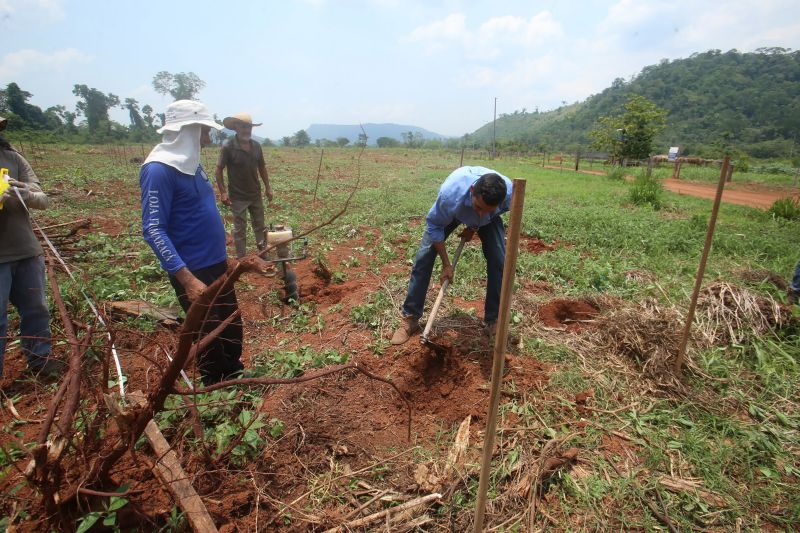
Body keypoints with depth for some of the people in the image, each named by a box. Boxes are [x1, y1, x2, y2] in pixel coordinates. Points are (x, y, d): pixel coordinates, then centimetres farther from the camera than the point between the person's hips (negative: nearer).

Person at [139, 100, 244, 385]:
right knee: (209, 336, 7)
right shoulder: (159, 170, -17)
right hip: (193, 271, -8)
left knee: (232, 326, 19)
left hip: (216, 264, 8)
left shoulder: (191, 163, 8)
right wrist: (187, 278, -28)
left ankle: (235, 375, 39)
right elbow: (153, 230, -22)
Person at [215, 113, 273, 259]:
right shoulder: (228, 146, -15)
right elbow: (218, 170, -11)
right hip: (238, 196, -5)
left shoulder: (256, 146, -1)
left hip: (255, 194, 5)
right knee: (240, 229, 5)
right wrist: (223, 192, -16)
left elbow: (262, 168, 11)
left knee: (260, 225, 17)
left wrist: (268, 187, 10)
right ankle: (241, 259, 16)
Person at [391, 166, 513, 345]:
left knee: (498, 261, -14)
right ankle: (410, 318, 0)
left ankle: (492, 321, 3)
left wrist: (474, 227, -6)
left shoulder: (509, 193, -38)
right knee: (424, 256, -11)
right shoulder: (450, 194, -46)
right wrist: (446, 264, -22)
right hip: (451, 211, -1)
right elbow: (434, 225, -25)